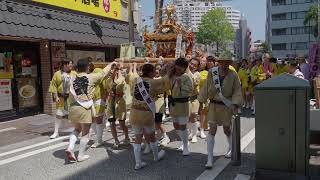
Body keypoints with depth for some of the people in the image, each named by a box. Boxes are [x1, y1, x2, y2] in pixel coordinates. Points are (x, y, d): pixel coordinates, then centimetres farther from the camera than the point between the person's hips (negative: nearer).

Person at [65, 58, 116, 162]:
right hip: (85, 108, -4)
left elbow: (71, 94, 10)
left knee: (77, 129, 25)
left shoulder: (72, 78, 7)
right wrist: (111, 65, 25)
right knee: (85, 132, 9)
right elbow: (103, 73, 10)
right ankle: (81, 155, 16)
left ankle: (70, 148, 7)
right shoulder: (91, 77, -3)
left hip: (74, 107, 5)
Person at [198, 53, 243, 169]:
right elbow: (206, 88, 2)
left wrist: (235, 105, -16)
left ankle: (231, 148, 47)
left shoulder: (233, 75, -7)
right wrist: (202, 101, 4)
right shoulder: (212, 73, -6)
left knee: (227, 129, 15)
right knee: (212, 130, -6)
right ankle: (210, 158, 0)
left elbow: (237, 91, -5)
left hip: (226, 106, 0)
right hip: (214, 105, 0)